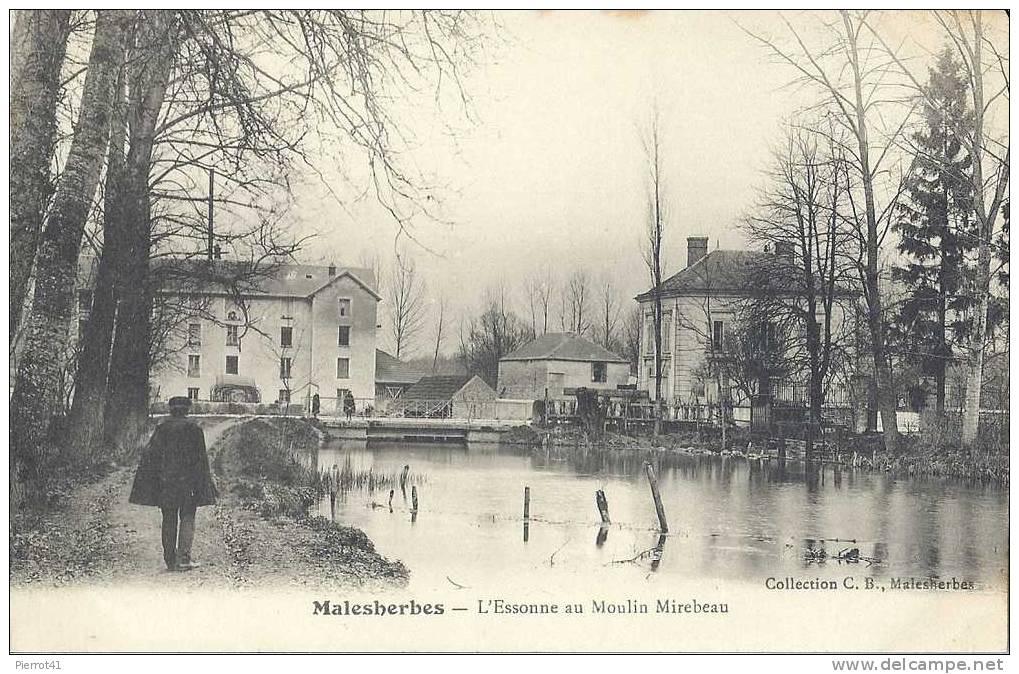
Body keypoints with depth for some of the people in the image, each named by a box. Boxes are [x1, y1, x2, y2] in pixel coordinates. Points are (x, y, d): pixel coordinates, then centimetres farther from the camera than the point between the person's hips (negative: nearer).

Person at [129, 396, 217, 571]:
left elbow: (150, 456, 2)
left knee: (169, 520, 8)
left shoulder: (162, 428, 4)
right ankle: (183, 558, -7)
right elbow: (201, 458, -2)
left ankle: (170, 560, 9)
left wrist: (146, 485, 6)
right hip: (188, 481, -2)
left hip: (166, 480, 2)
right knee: (187, 518, 4)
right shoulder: (194, 428, -1)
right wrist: (203, 483, 4)